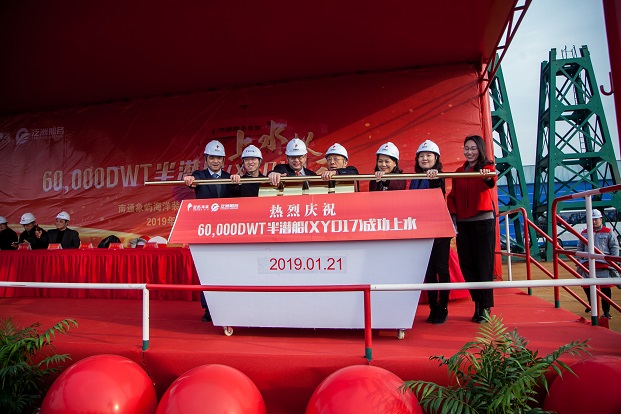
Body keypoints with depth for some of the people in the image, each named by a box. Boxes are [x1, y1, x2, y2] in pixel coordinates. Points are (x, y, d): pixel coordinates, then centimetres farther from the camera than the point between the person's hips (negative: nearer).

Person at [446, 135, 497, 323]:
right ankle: (478, 304, 18)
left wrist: (488, 178, -46)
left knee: (484, 264, -3)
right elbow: (452, 196, 13)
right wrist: (453, 215, -1)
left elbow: (490, 183, -23)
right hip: (462, 223, 5)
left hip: (483, 221, -5)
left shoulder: (487, 168, 0)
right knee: (466, 264, 5)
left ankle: (486, 308, 6)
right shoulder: (459, 172, 14)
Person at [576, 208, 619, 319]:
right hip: (588, 264, 3)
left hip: (604, 265, -3)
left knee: (605, 288, -3)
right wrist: (579, 260, 8)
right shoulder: (584, 233, 12)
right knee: (586, 285, 7)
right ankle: (591, 304, 32)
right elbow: (580, 248, 17)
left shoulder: (608, 232, 4)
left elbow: (615, 247, 4)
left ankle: (606, 311, 8)